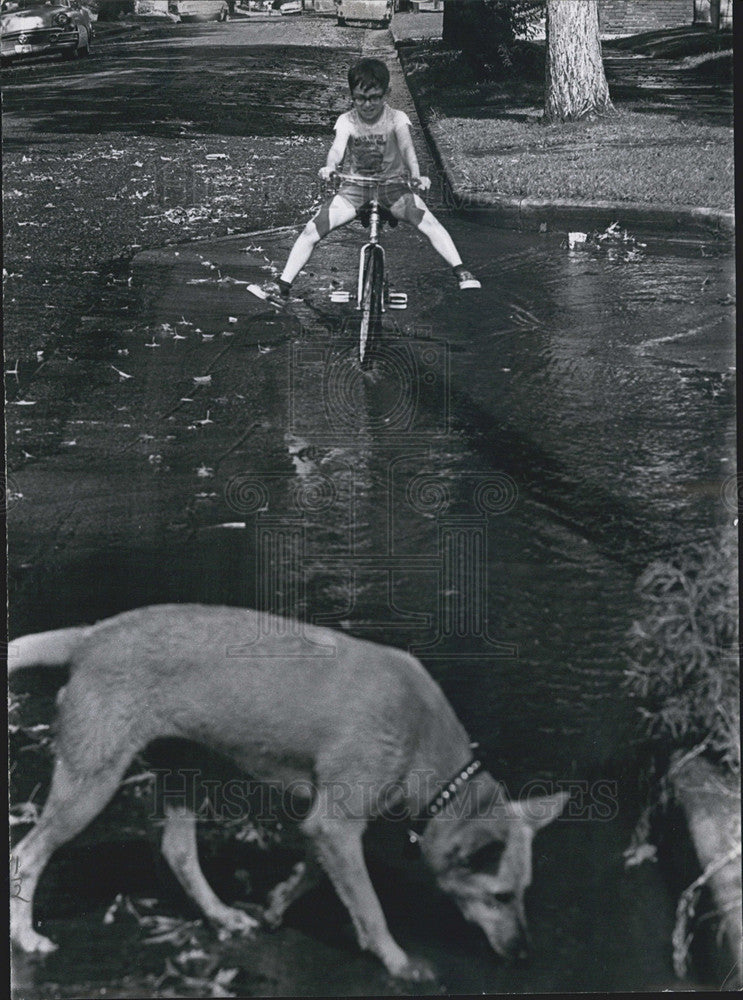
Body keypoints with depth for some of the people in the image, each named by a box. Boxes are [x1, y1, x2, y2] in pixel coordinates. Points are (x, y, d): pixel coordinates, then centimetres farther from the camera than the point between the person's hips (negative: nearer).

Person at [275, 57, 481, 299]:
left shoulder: (396, 118, -8)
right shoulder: (346, 121, -5)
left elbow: (407, 146, -25)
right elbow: (337, 147, -24)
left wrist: (416, 175, -46)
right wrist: (330, 167, -48)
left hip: (391, 182, -1)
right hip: (354, 186, 1)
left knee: (427, 220, -27)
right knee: (312, 230, -16)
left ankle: (460, 271, -23)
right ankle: (283, 284, -8)